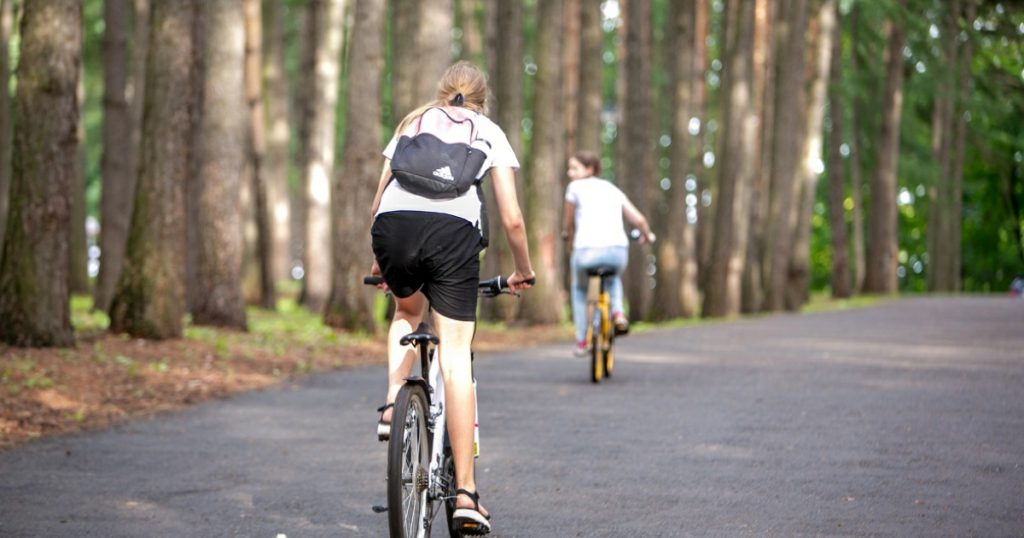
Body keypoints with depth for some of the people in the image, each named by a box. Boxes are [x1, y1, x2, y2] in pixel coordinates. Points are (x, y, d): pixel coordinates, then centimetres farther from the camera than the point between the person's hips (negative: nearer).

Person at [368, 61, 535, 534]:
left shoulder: (411, 123, 31)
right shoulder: (489, 131, 24)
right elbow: (512, 220, 16)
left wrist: (379, 260, 41)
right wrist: (523, 272, 32)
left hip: (392, 226, 2)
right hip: (452, 229, -2)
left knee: (407, 311, 34)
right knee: (455, 356, 0)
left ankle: (392, 403, 11)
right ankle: (465, 493, -3)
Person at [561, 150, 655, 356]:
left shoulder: (575, 187, 11)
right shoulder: (612, 189, 22)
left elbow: (568, 222, 19)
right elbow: (638, 219, 16)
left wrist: (567, 234, 42)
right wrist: (647, 235, 37)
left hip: (588, 250, -3)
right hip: (618, 250, 3)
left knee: (579, 289, 30)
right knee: (613, 280, 39)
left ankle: (581, 342, 28)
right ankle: (617, 312, 13)